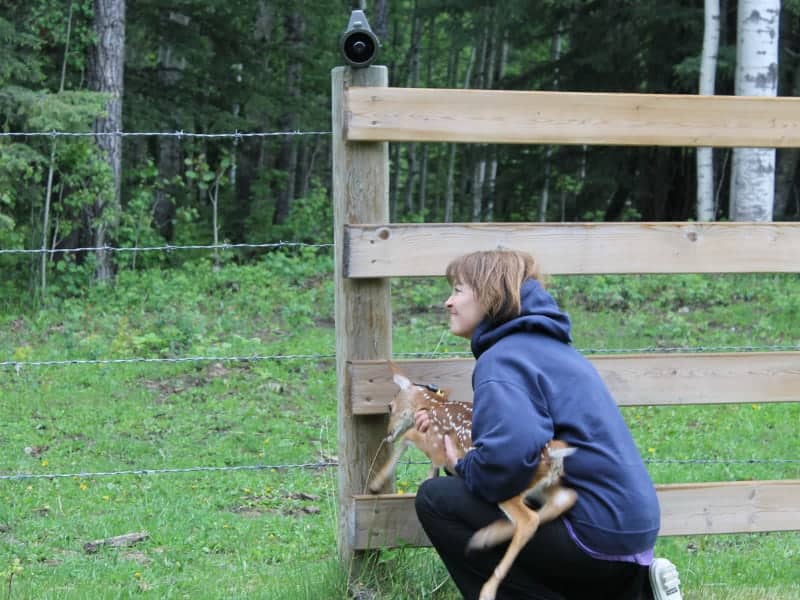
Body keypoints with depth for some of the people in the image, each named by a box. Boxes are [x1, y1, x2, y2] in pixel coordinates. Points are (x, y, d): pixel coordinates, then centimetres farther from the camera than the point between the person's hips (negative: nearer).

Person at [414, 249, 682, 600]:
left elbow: (510, 455, -30)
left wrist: (462, 468, -10)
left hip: (595, 530, -10)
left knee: (437, 499, -6)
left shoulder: (501, 360, -13)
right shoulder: (547, 346, 17)